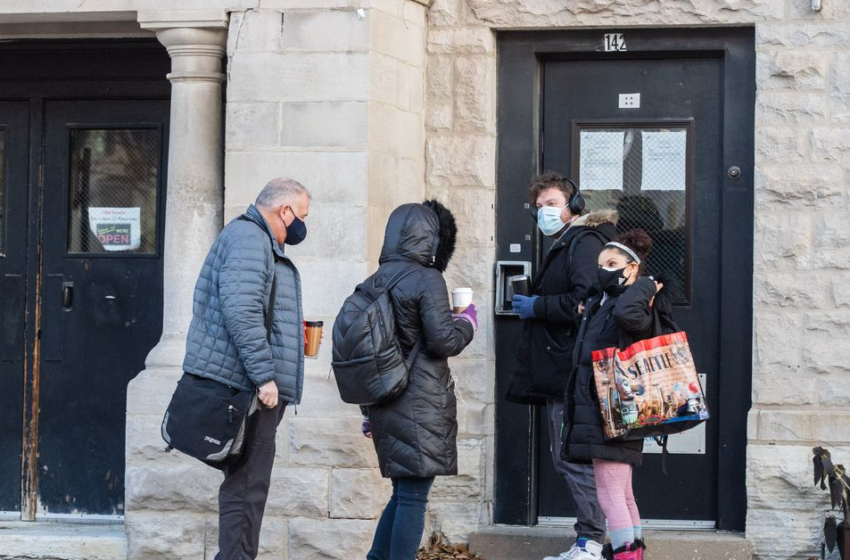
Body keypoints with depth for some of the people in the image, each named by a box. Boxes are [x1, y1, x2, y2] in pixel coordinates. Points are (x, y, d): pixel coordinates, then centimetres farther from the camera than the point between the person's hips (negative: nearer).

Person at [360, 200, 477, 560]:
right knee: (413, 496, -4)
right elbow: (443, 341, -14)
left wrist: (370, 412, 21)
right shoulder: (427, 279, -10)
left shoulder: (377, 280, 11)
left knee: (403, 492, 17)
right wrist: (467, 323, 7)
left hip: (386, 404, 7)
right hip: (421, 406, -7)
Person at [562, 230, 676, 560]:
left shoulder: (639, 309, -9)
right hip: (596, 410, 10)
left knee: (610, 494, -13)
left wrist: (643, 285, -19)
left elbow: (626, 313, -35)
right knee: (622, 494, 13)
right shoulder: (596, 305, 17)